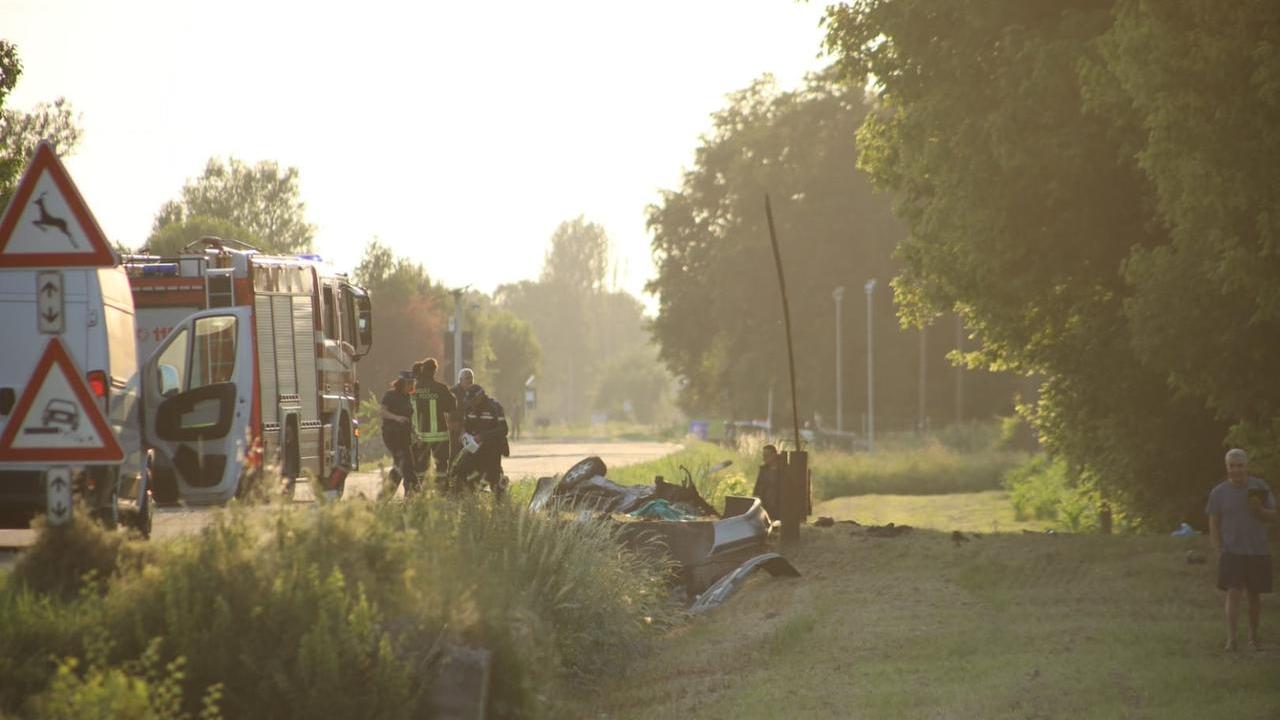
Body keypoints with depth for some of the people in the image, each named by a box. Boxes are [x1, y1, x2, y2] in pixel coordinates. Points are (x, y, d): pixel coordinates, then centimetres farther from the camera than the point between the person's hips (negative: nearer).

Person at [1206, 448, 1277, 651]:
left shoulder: (1259, 487, 1)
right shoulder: (1219, 493, -1)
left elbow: (1273, 516, 6)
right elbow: (1213, 525, 4)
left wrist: (1259, 510, -15)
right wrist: (1219, 551, -5)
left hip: (1258, 552, 2)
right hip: (1232, 551, -2)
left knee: (1254, 596, 9)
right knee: (1233, 593, -13)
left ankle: (1253, 636, 24)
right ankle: (1231, 638, -15)